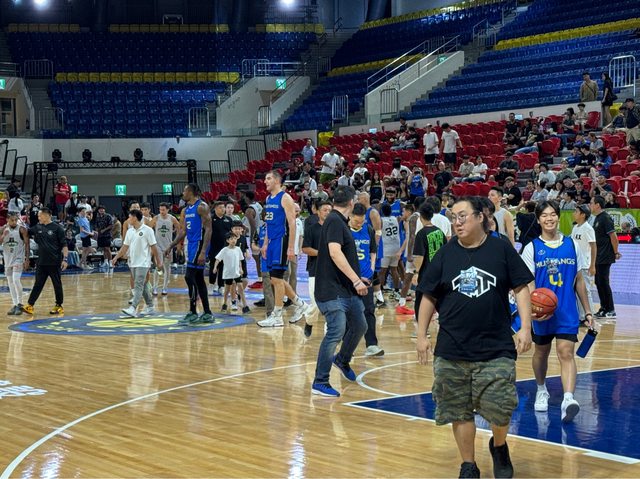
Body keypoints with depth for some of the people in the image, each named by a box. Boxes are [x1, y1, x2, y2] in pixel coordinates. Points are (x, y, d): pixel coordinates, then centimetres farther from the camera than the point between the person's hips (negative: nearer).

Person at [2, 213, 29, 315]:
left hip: (18, 258, -5)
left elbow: (27, 244, -7)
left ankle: (20, 304, -6)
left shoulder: (22, 229, -9)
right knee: (10, 283, 6)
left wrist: (27, 259, -12)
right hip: (8, 259, 5)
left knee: (16, 280, -17)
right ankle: (15, 304, 13)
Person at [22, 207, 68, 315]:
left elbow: (64, 245, -7)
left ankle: (59, 306, 16)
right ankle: (29, 305, 1)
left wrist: (65, 259, -14)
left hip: (54, 262, -4)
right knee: (38, 284, 3)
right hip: (41, 262, 4)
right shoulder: (37, 227, 8)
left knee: (57, 285, 6)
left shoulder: (57, 228, -6)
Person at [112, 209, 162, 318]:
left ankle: (133, 309, -23)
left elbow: (154, 247, -7)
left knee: (138, 285, -14)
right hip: (133, 263, 7)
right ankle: (150, 307, 22)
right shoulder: (130, 231, 10)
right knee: (143, 285, 13)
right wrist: (116, 257, 7)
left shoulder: (147, 230, -9)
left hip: (143, 263, -7)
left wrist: (158, 261, -7)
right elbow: (125, 247, 15)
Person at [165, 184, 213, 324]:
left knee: (189, 277, -12)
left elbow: (208, 229, -18)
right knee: (198, 279, 9)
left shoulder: (202, 207, -12)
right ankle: (207, 314, 14)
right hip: (191, 245, 9)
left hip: (199, 245, -9)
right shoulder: (185, 210, 15)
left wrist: (203, 251, -25)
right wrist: (171, 246, 12)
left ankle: (193, 313, -8)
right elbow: (183, 231, 20)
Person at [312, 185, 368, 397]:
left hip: (348, 290, 10)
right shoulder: (334, 221, -13)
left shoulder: (340, 222, 17)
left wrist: (357, 278, 32)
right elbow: (335, 252, -25)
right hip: (333, 290, -10)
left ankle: (342, 360, 41)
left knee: (359, 326, 16)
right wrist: (356, 280, -27)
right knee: (336, 332, -12)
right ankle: (320, 383, -6)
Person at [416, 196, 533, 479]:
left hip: (497, 348, -2)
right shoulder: (445, 254, 4)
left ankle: (499, 446, 28)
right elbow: (428, 297, 9)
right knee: (459, 411, 6)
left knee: (499, 408, -4)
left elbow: (521, 288, 1)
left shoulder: (501, 249, 0)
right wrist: (422, 336, 5)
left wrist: (525, 328, -8)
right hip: (452, 351, 2)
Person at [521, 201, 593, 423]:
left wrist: (587, 311, 12)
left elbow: (578, 280, 11)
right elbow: (529, 282, -7)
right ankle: (541, 390, 39)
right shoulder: (532, 248, -2)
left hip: (567, 311, 0)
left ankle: (568, 399, -27)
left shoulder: (572, 245, 5)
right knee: (541, 352, 15)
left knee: (566, 352, -13)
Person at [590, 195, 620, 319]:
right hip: (598, 257, 10)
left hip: (605, 258, -10)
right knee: (598, 282, 12)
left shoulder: (605, 218, -15)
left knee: (603, 282, -6)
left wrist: (616, 252, -14)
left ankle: (611, 311, 0)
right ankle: (604, 308, 19)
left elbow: (613, 236, -18)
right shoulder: (597, 218, 14)